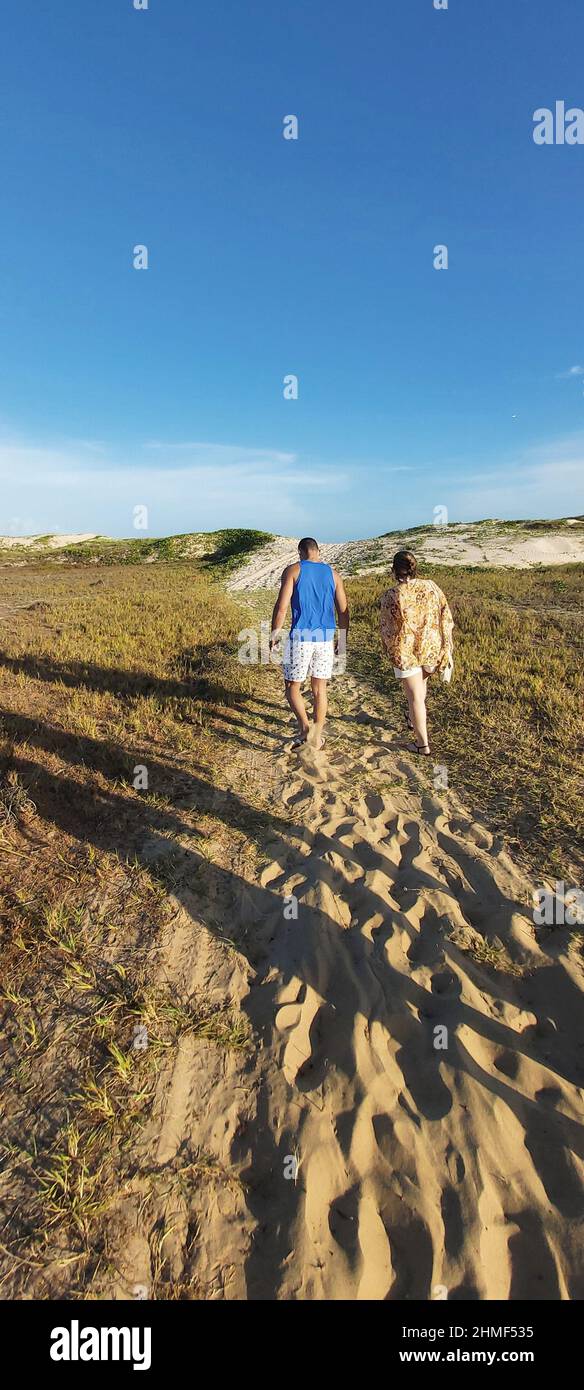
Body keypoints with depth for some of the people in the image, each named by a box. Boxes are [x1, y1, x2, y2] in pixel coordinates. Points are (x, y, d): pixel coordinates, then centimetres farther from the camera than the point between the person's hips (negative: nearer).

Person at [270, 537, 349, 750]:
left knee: (293, 687, 9)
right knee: (319, 689, 13)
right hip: (325, 638, 4)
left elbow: (281, 606, -10)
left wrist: (274, 634, -1)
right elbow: (343, 610, 8)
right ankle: (317, 736, 18)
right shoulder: (332, 573, 9)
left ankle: (304, 727, -11)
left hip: (300, 637, -4)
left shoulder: (293, 570, -2)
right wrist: (343, 639, 17)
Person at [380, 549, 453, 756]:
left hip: (405, 652, -4)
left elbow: (387, 630, -8)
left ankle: (423, 744, 10)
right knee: (421, 681, 30)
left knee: (415, 696, 5)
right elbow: (446, 618, -1)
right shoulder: (431, 587, -3)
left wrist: (390, 651, 11)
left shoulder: (391, 596, -12)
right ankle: (413, 719, 50)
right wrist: (447, 650, 6)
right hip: (432, 648, 4)